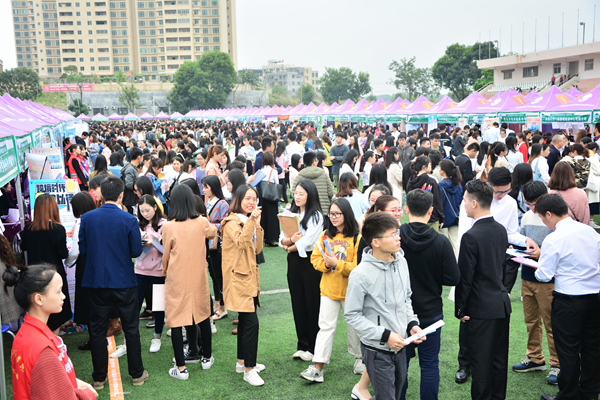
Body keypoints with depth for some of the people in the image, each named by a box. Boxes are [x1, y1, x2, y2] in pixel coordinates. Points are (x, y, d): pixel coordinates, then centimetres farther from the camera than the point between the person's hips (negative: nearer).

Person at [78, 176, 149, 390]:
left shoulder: (87, 218, -6)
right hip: (124, 282, -2)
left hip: (96, 282, 2)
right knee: (131, 328, 12)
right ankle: (137, 374, 21)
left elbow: (82, 249, 1)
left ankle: (99, 377, 22)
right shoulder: (129, 220, -13)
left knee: (97, 330, 13)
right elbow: (136, 251, -8)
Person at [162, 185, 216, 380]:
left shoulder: (168, 227, -14)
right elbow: (213, 232, 15)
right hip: (198, 277, 3)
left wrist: (165, 272, 16)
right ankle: (207, 358, 31)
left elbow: (166, 256, -1)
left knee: (176, 320, 4)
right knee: (202, 315, 19)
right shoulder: (202, 223, -8)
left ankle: (181, 367, 6)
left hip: (176, 279, -3)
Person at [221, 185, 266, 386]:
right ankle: (249, 370, -5)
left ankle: (242, 362, 28)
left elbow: (257, 249, 8)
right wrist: (250, 221, -31)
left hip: (250, 276, 9)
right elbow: (240, 243, -27)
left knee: (245, 320, 16)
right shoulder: (232, 222, -10)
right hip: (239, 277, -9)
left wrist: (257, 226, -3)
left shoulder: (249, 221, 15)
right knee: (251, 322, -12)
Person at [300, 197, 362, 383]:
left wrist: (337, 264, -22)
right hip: (328, 289, 4)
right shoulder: (325, 235, 5)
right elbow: (315, 258, 7)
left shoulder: (357, 237, -13)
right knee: (326, 326, 4)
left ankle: (359, 358, 36)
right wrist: (325, 264, -13)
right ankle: (317, 368, 5)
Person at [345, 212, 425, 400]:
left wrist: (412, 323, -1)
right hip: (377, 351, -7)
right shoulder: (361, 274, -21)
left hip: (400, 346, 7)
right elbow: (352, 315, -15)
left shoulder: (401, 262, 0)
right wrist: (385, 335, -18)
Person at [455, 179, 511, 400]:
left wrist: (460, 309, -8)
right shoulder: (501, 230, 3)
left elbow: (464, 277, -17)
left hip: (481, 308, -7)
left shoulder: (471, 236, -21)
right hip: (502, 303, 8)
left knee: (481, 361, 5)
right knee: (499, 359, 18)